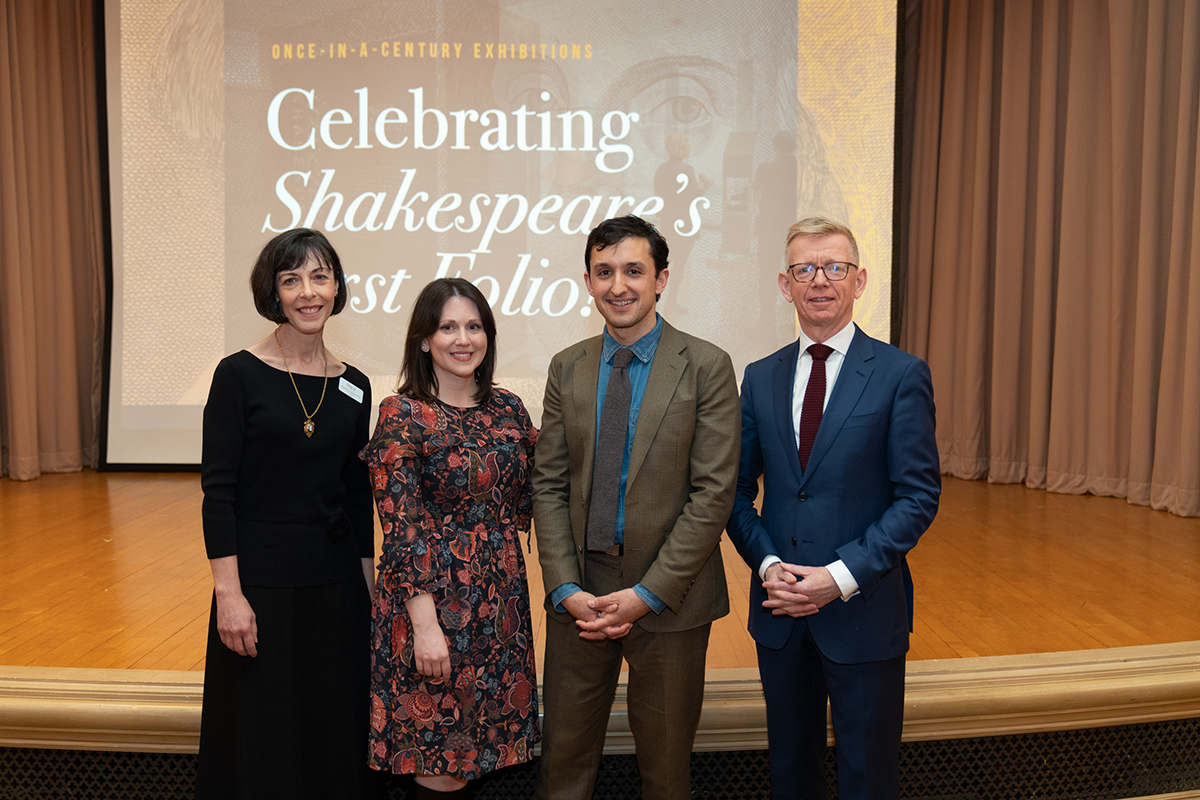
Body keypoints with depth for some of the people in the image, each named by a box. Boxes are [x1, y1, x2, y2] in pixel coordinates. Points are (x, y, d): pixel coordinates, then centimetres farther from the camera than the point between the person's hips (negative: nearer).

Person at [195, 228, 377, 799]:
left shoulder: (354, 387, 6)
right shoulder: (240, 375, -7)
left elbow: (358, 498, 9)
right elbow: (218, 490, -10)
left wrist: (371, 595, 9)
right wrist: (228, 592, -15)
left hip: (336, 583, 4)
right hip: (261, 579, -4)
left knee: (336, 735, 14)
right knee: (260, 741, 8)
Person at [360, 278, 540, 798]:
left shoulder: (508, 408, 6)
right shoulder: (402, 415, -10)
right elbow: (401, 525, -15)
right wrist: (425, 623, -19)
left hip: (501, 600, 5)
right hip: (434, 597, -5)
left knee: (482, 743, 15)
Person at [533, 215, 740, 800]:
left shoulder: (706, 367, -7)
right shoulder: (567, 368, 5)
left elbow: (714, 492, -11)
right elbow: (548, 485, 4)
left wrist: (649, 593, -15)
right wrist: (566, 589, -7)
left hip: (670, 598, -3)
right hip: (578, 593, 3)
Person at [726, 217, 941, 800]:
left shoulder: (901, 374, -7)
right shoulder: (760, 378, 5)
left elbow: (919, 495, -10)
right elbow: (739, 489, 6)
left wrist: (842, 577, -17)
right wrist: (767, 565, -10)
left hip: (863, 610, -3)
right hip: (779, 610, 3)